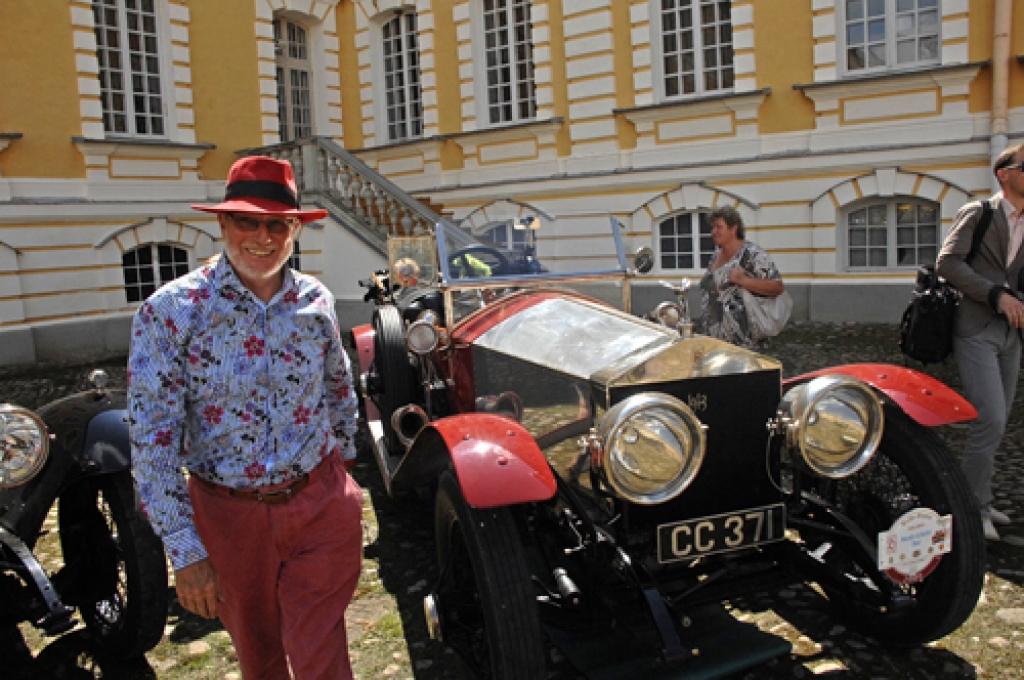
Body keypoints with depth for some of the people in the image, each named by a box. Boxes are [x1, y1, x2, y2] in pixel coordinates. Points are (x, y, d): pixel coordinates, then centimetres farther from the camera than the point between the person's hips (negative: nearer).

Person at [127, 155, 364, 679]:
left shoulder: (316, 300, -2)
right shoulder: (170, 310, -13)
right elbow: (151, 434, -14)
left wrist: (345, 458, 23)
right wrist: (185, 551, -16)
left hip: (321, 504, 1)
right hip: (228, 513, 0)